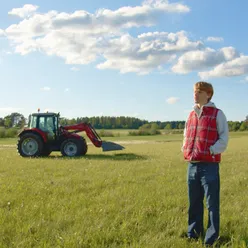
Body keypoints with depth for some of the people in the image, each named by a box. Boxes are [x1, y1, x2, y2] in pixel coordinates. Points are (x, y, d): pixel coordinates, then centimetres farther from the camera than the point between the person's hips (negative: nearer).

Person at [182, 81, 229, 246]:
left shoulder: (217, 114, -3)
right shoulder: (191, 115, 14)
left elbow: (224, 139, -5)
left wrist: (211, 151, -15)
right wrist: (185, 150, 9)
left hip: (209, 165, -6)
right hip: (192, 165, 6)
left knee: (212, 204, 1)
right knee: (194, 203, 15)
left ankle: (211, 239, 11)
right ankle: (193, 234, 29)